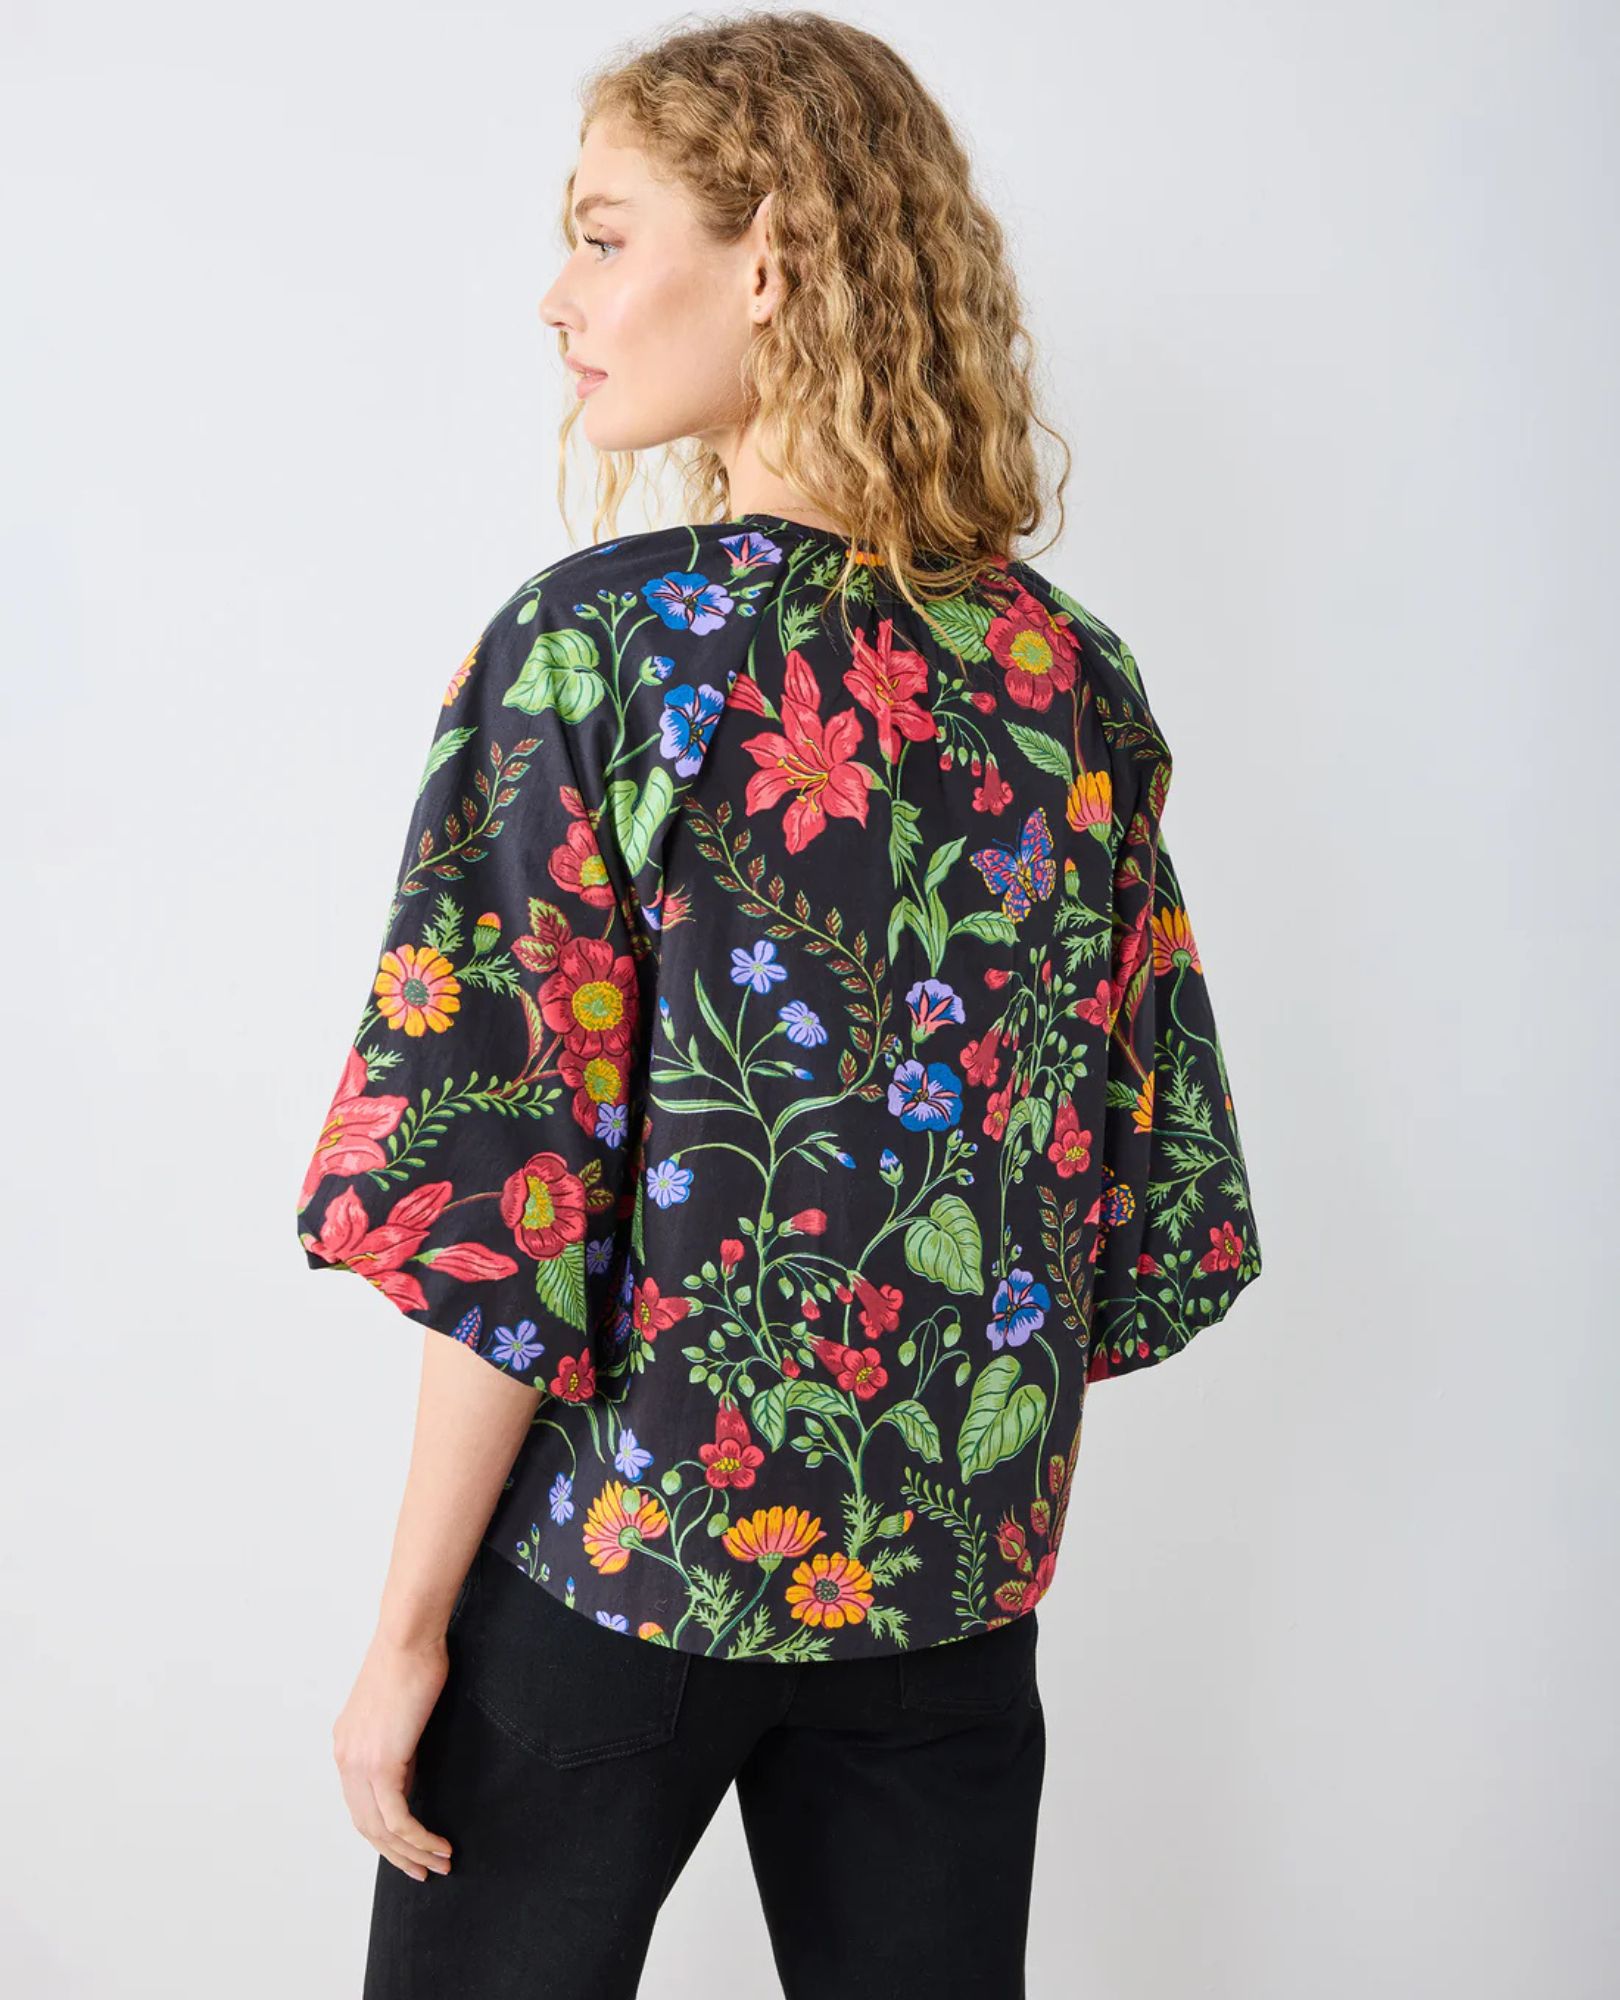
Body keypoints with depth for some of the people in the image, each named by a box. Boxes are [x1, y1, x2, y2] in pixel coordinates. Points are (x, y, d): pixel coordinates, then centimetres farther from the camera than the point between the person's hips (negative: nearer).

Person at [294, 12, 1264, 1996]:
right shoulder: (1076, 677, 0)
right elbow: (1144, 1176, 5)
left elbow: (508, 1197, -16)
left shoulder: (601, 637, -14)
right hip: (960, 1574, 4)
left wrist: (408, 1631, -8)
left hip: (621, 1549, -4)